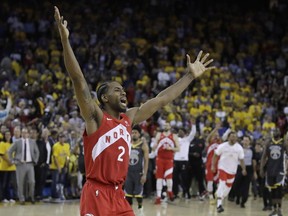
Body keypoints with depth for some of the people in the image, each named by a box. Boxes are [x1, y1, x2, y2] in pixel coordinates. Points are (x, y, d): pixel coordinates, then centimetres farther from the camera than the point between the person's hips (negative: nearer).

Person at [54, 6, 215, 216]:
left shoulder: (129, 118, 12)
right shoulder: (95, 118, -7)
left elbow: (161, 100, 19)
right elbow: (78, 80, -19)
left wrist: (190, 76, 22)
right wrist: (65, 40, -29)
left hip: (118, 196, 7)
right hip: (96, 195, -7)